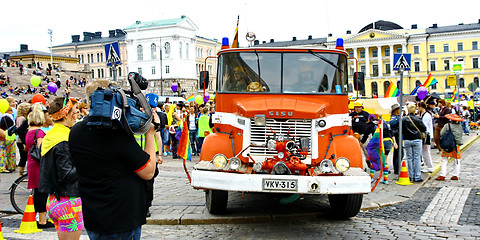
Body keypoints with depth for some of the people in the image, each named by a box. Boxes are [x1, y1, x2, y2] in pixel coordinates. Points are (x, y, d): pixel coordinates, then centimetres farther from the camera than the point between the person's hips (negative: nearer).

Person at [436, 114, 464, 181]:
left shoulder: (447, 125, -9)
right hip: (456, 146, 3)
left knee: (444, 161, 2)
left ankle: (442, 175, -3)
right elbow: (461, 135, 7)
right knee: (456, 161, 13)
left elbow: (441, 134, -8)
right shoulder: (460, 126, -1)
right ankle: (455, 175, 15)